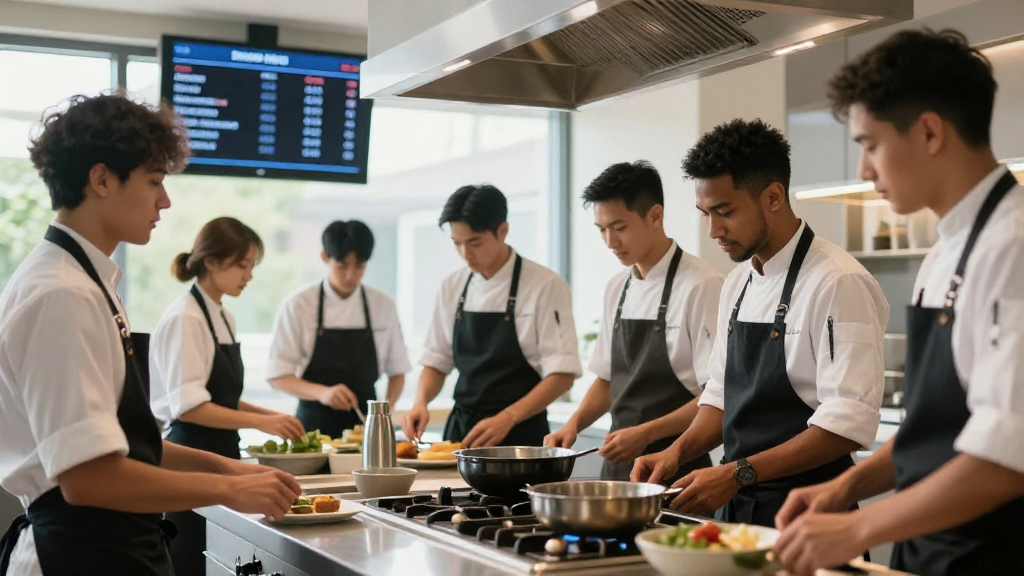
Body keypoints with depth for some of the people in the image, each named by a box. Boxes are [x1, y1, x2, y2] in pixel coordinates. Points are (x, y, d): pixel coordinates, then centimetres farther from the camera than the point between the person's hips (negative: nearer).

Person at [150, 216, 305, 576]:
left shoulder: (223, 318, 12)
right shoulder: (185, 318, -14)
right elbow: (188, 406, -21)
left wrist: (269, 415, 6)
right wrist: (260, 422, -22)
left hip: (221, 454, 9)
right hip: (193, 457, -9)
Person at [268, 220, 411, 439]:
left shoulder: (383, 305, 2)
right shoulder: (297, 305, -6)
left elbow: (397, 371, 9)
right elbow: (277, 375, -7)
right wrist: (321, 392, -23)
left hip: (365, 422, 2)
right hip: (314, 424, -2)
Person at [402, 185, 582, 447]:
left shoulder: (546, 286, -11)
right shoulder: (452, 287, 5)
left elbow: (562, 374, -14)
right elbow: (436, 362, 12)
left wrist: (506, 419, -24)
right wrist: (421, 402, -8)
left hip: (519, 434, -4)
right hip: (460, 429, 5)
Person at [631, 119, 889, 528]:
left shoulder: (838, 283, -16)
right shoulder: (738, 284, 11)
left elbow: (848, 425, -23)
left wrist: (739, 474, -25)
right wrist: (678, 451, 0)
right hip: (738, 508, 7)